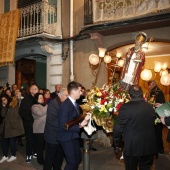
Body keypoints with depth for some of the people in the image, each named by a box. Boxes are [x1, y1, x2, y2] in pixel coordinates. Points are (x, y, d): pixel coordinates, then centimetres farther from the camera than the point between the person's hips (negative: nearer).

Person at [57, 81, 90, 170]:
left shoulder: (75, 103, 5)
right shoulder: (65, 106, -24)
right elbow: (63, 126, -25)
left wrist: (84, 119, -4)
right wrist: (79, 126, -24)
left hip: (73, 136, 9)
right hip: (67, 137, -9)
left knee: (78, 158, 18)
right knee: (72, 162, 1)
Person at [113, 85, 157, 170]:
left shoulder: (125, 107, -17)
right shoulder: (150, 107, -2)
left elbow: (118, 128, -14)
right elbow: (153, 125, 8)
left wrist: (117, 144, 0)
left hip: (132, 147, -4)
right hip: (149, 147, 4)